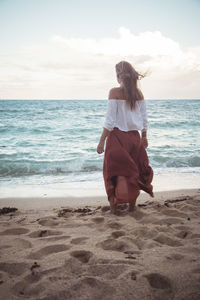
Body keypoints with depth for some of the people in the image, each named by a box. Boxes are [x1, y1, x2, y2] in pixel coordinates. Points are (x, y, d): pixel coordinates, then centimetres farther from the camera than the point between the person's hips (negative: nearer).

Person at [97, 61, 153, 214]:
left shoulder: (115, 92, -10)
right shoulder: (139, 93, 4)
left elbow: (110, 121, -13)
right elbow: (144, 119, 7)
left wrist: (102, 141, -8)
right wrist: (144, 137, 19)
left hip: (118, 136, -4)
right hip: (135, 137, 5)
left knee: (114, 172, 8)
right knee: (133, 172, 16)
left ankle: (114, 207, 12)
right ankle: (132, 206, 24)